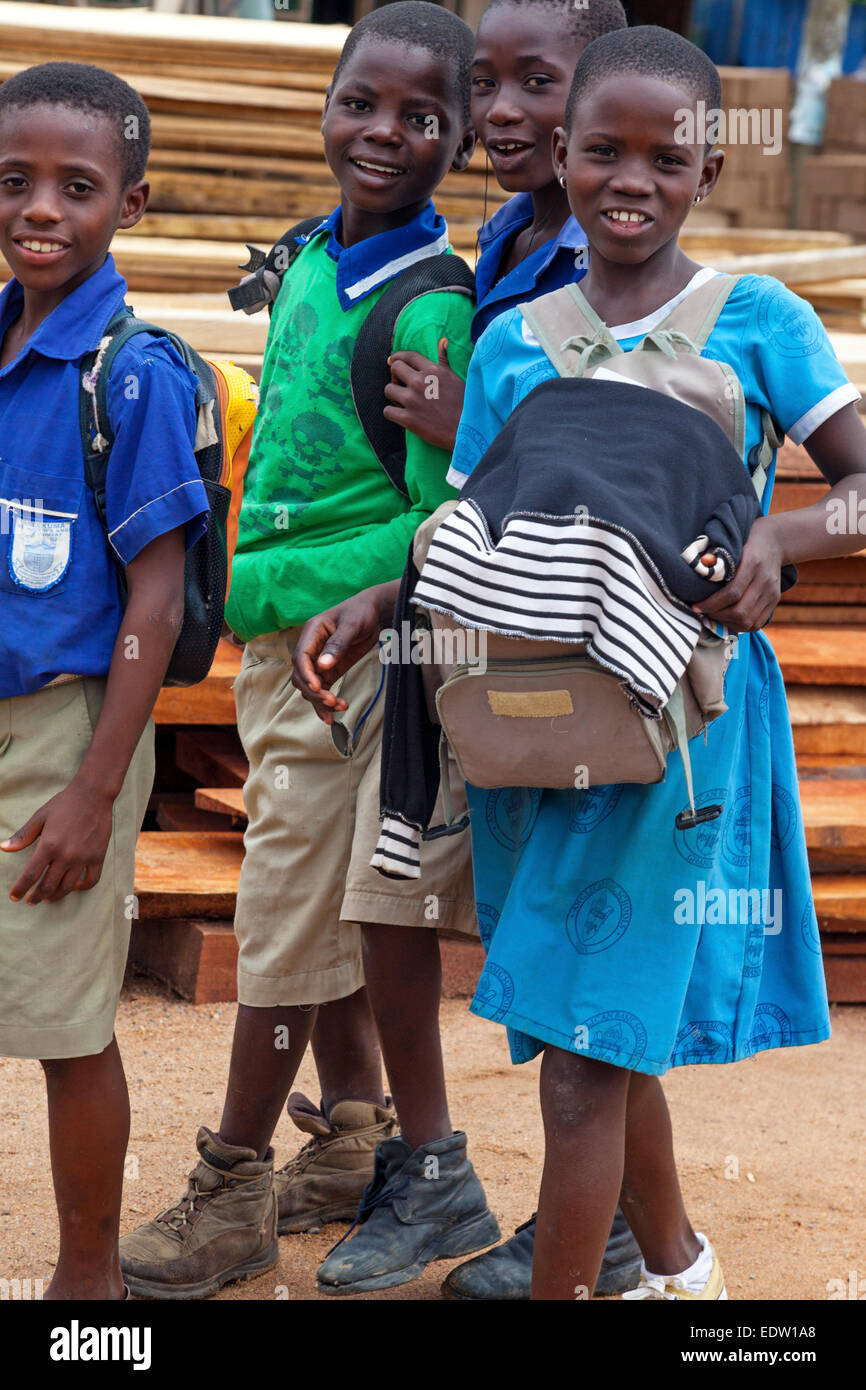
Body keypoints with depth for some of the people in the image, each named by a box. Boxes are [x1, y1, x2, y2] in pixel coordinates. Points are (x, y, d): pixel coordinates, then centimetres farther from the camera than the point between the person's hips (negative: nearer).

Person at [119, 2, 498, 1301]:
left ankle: (233, 1192, 17)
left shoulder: (433, 307, -18)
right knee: (319, 903, 18)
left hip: (350, 646, -8)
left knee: (289, 917, 3)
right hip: (282, 643, 8)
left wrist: (262, 583, -18)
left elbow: (440, 525, -19)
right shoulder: (308, 264, 6)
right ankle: (354, 1144, 34)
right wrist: (254, 600, 6)